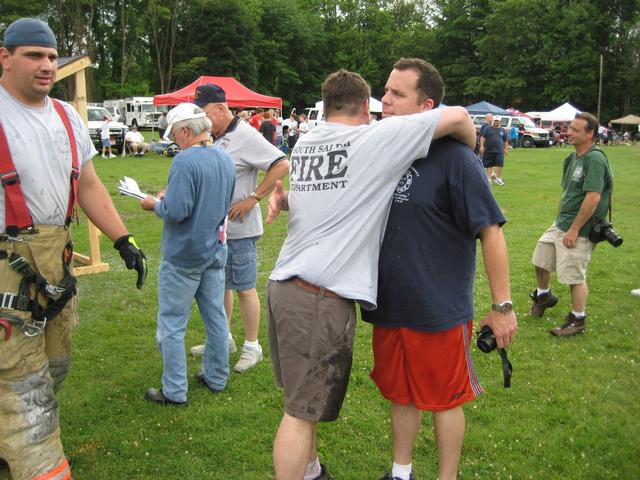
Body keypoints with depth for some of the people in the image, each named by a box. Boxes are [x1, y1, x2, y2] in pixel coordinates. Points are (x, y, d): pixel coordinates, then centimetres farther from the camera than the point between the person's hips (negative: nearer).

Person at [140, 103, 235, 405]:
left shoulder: (185, 161, -20)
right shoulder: (226, 160, 5)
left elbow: (177, 211, -27)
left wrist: (155, 205, -5)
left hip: (183, 256, -8)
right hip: (215, 252, 8)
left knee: (172, 325, 5)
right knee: (216, 318, 17)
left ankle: (175, 392, 13)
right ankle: (216, 378, 30)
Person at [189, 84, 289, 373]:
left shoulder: (245, 136, -16)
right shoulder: (213, 138, 9)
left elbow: (282, 166, -22)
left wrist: (252, 199, -21)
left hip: (239, 229, -8)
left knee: (244, 288, 2)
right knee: (220, 285, 18)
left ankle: (252, 347, 16)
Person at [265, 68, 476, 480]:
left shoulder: (305, 142, 13)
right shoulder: (377, 137, -5)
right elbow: (457, 117, -2)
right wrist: (472, 151, 9)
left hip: (285, 284, 8)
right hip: (323, 296, -7)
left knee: (306, 400, 22)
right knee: (302, 410, 3)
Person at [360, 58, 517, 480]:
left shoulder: (454, 157, -15)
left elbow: (491, 232, -14)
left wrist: (503, 306, -13)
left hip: (439, 310, -6)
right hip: (389, 304, 6)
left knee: (444, 398, 12)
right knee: (401, 393, 21)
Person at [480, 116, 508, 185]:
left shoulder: (502, 130, 13)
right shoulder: (487, 129, 4)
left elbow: (506, 140, 18)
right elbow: (482, 137, -3)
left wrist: (506, 149, 14)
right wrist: (481, 146, -12)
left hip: (499, 151, 2)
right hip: (489, 150, -2)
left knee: (499, 165, -7)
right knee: (489, 165, 4)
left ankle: (498, 178, 4)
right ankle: (488, 178, 13)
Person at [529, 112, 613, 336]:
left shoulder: (595, 159, -20)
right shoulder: (574, 157, 8)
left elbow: (593, 197, -26)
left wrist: (574, 230, -23)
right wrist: (562, 219, 15)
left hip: (579, 228, -9)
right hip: (561, 222, 9)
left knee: (575, 276, -1)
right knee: (540, 258, 19)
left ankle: (578, 320, 17)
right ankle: (543, 296, 44)